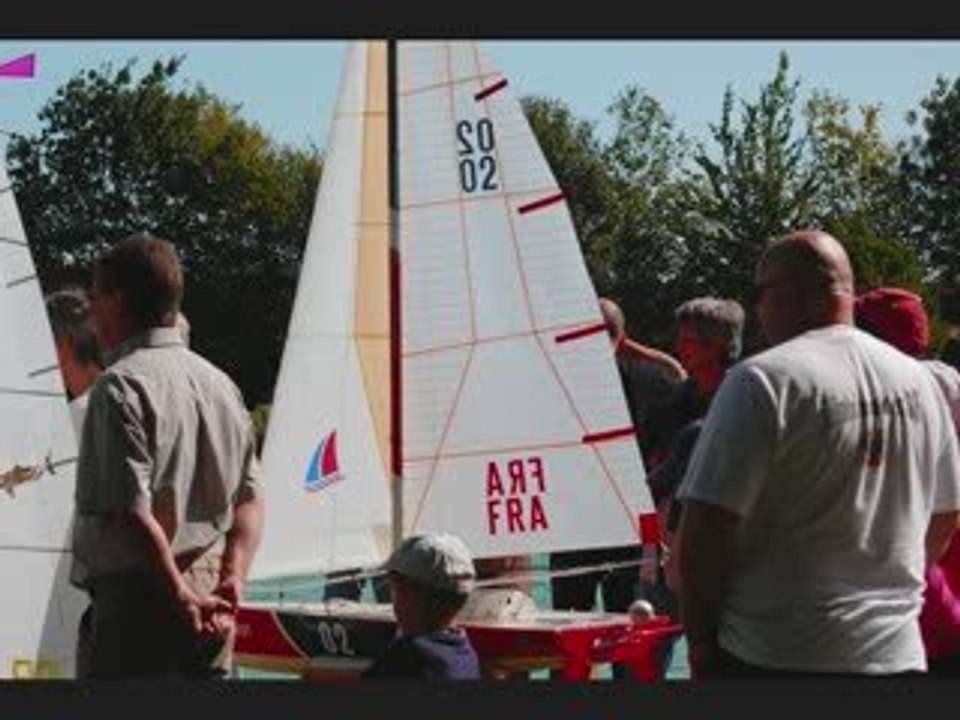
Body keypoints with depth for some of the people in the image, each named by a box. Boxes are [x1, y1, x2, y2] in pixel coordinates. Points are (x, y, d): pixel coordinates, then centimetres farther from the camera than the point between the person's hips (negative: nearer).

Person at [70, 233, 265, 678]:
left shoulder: (120, 386, -11)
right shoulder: (219, 382, 14)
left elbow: (132, 512, -19)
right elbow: (251, 500, 12)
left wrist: (180, 596, -14)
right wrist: (232, 580, 2)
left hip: (141, 596, -8)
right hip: (210, 610, 8)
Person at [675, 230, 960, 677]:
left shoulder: (762, 381, -13)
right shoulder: (919, 381, 7)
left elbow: (707, 526, -16)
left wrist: (700, 641, -7)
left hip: (774, 658, -6)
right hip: (897, 654, 6)